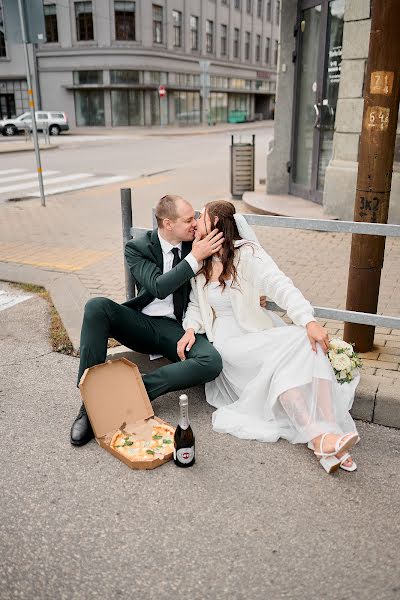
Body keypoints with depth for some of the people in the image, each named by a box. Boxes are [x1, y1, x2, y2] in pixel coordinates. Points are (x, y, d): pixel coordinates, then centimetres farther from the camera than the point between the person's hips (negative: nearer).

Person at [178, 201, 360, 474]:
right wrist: (191, 329, -6)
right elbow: (195, 305, 17)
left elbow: (281, 286, -17)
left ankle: (331, 433, -38)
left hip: (261, 333, 0)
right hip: (229, 342, 1)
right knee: (280, 356, -29)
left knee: (309, 343, -30)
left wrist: (309, 321, -31)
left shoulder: (246, 252, -2)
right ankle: (318, 438, -37)